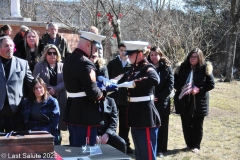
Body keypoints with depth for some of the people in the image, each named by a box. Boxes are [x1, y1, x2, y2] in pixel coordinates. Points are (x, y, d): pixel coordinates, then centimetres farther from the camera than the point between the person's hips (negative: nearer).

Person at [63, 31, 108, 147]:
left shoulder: (69, 59, 11)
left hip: (72, 112, 10)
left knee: (75, 148, 19)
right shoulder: (85, 63, -20)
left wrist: (98, 81, 10)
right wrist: (102, 94, -4)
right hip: (84, 115, -10)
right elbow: (92, 92, -24)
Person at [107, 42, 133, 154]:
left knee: (125, 124, 11)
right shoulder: (112, 63, 4)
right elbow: (108, 79, 2)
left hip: (126, 98, 0)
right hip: (113, 97, 0)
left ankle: (125, 145, 21)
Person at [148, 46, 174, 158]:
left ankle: (160, 149, 13)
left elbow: (170, 85, -3)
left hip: (162, 101, 0)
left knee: (162, 126, 4)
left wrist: (159, 97, -11)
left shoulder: (167, 68, 1)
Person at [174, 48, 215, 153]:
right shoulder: (183, 68, 3)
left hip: (199, 102, -2)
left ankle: (196, 146, 20)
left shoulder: (205, 68, -5)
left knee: (197, 125, 8)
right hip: (184, 102, 3)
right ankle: (189, 144, 23)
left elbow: (211, 84, -5)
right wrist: (181, 88, -12)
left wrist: (199, 90, -17)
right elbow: (175, 82, 7)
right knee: (186, 125, 9)